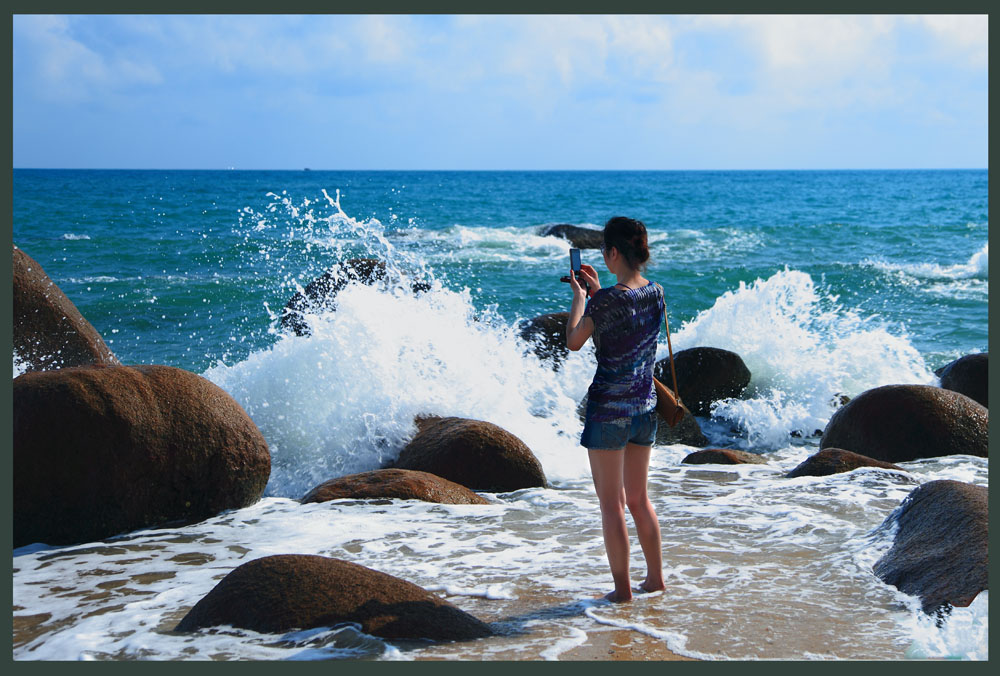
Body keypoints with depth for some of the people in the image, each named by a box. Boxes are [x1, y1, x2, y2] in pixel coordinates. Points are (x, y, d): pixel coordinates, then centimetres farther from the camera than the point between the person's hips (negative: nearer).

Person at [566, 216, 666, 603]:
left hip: (609, 408, -7)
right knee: (638, 497, 20)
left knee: (611, 503, 3)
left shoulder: (605, 299, -19)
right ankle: (655, 578, 27)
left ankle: (622, 589, 7)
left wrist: (579, 297, 7)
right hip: (645, 405, 7)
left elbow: (574, 342, -5)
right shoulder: (656, 293, 1)